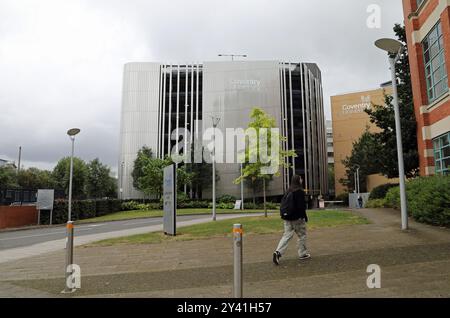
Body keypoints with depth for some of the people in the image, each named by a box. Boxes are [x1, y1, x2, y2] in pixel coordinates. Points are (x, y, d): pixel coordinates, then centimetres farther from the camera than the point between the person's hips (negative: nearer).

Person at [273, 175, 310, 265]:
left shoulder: (288, 191, 9)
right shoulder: (300, 191, -13)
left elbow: (283, 204, 13)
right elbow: (301, 206, -17)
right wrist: (305, 216, -8)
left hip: (287, 218, 6)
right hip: (297, 217, -6)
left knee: (287, 235, 7)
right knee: (302, 235, 12)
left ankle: (278, 252, -9)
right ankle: (302, 254, 23)